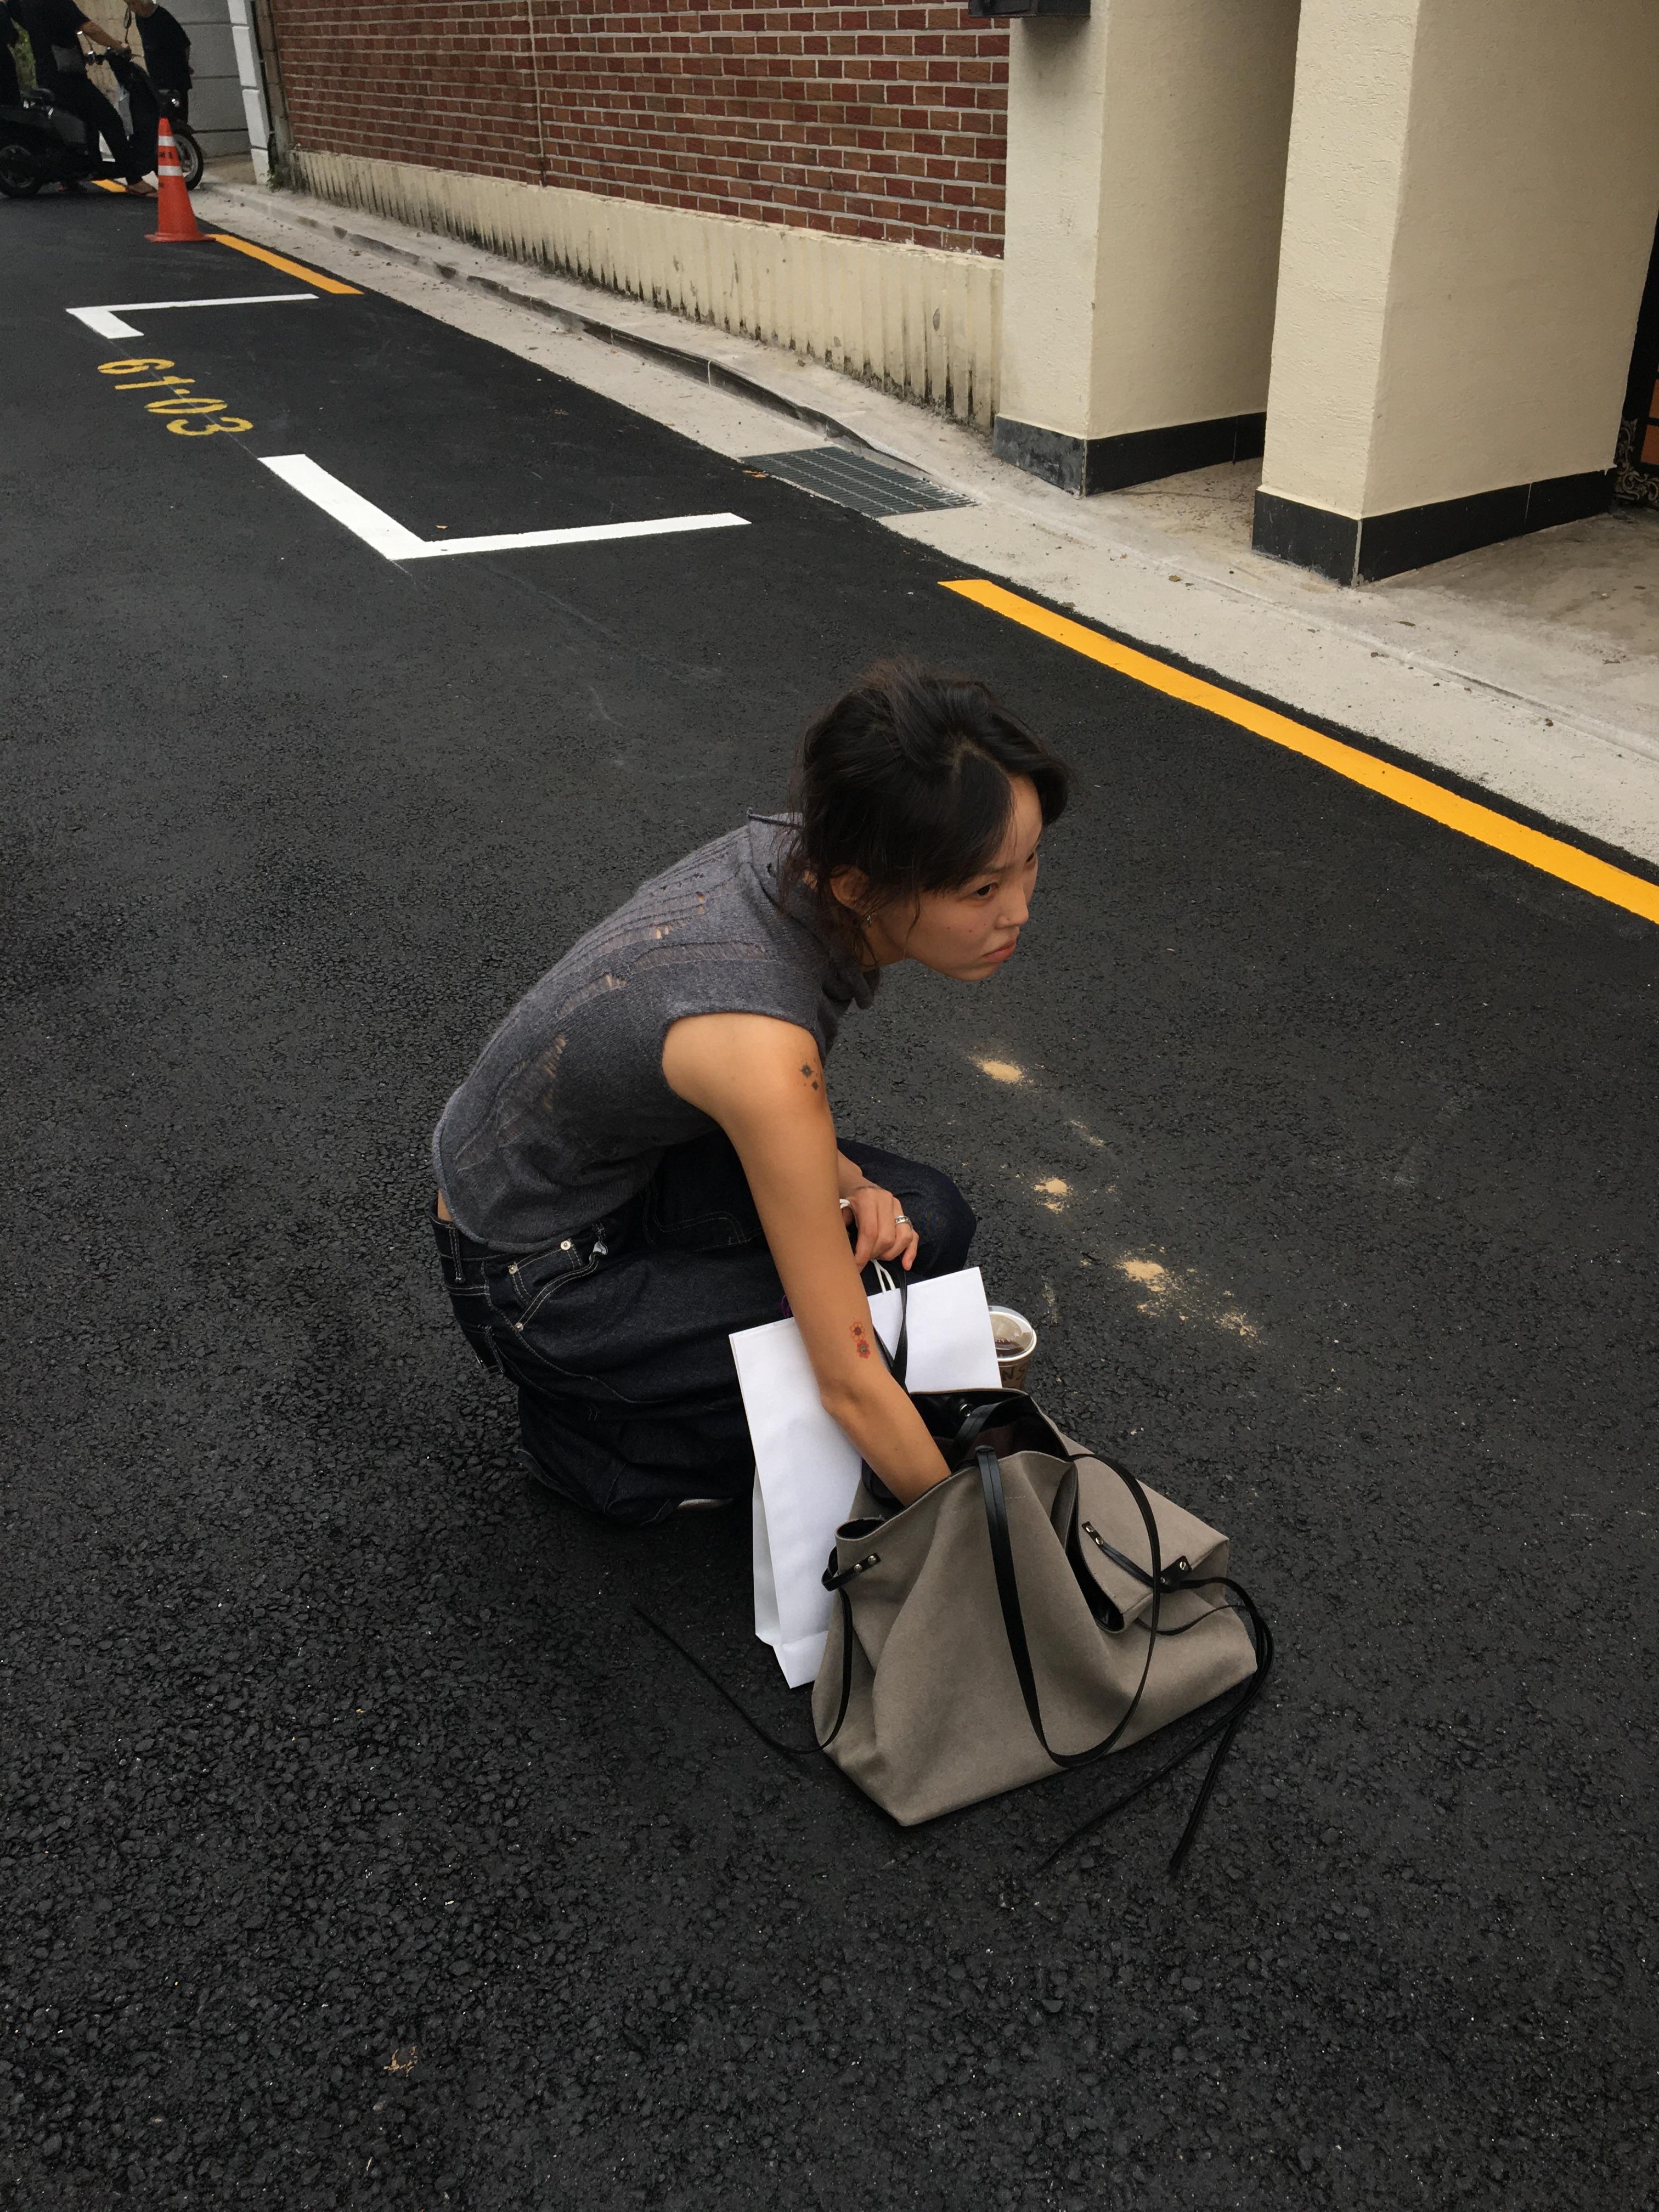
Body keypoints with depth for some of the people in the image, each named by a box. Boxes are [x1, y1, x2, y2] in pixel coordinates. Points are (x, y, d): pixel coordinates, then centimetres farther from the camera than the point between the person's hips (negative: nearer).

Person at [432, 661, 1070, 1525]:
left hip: (624, 1156, 7)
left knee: (925, 1225, -1)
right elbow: (848, 1383, -31)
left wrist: (845, 1184, -11)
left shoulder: (802, 853, -16)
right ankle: (581, 1431, 8)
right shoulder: (760, 1040, -38)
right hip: (530, 1273, -7)